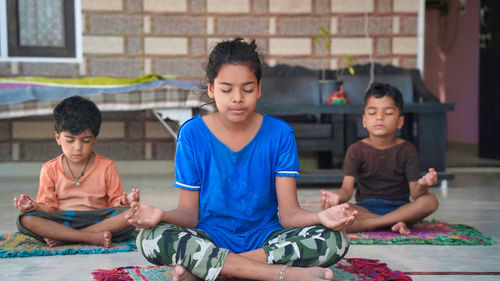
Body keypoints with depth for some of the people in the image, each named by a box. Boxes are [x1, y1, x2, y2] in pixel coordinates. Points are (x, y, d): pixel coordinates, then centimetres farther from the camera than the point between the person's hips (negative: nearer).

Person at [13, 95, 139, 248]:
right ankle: (93, 237, -32)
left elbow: (114, 202, 6)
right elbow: (49, 208, 5)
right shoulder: (50, 169, 7)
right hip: (61, 222, 0)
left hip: (98, 220, 0)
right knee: (25, 219, -28)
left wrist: (123, 201, -17)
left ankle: (64, 239, -26)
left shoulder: (107, 167, 5)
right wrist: (34, 206, -17)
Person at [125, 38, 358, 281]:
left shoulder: (279, 134, -3)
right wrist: (162, 215, -28)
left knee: (334, 240, -26)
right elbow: (189, 213, -4)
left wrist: (321, 217, -31)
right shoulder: (192, 134, -3)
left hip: (265, 239, 1)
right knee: (150, 238, -31)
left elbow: (288, 213, -8)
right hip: (209, 239, -1)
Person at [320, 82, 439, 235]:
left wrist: (422, 185, -37)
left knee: (430, 201, -29)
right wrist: (337, 197, -38)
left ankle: (365, 224, -24)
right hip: (365, 208, -1)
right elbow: (347, 189, -13)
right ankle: (395, 223, -25)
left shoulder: (407, 149, -1)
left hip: (399, 207, 1)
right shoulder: (356, 150, -1)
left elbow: (415, 193, -11)